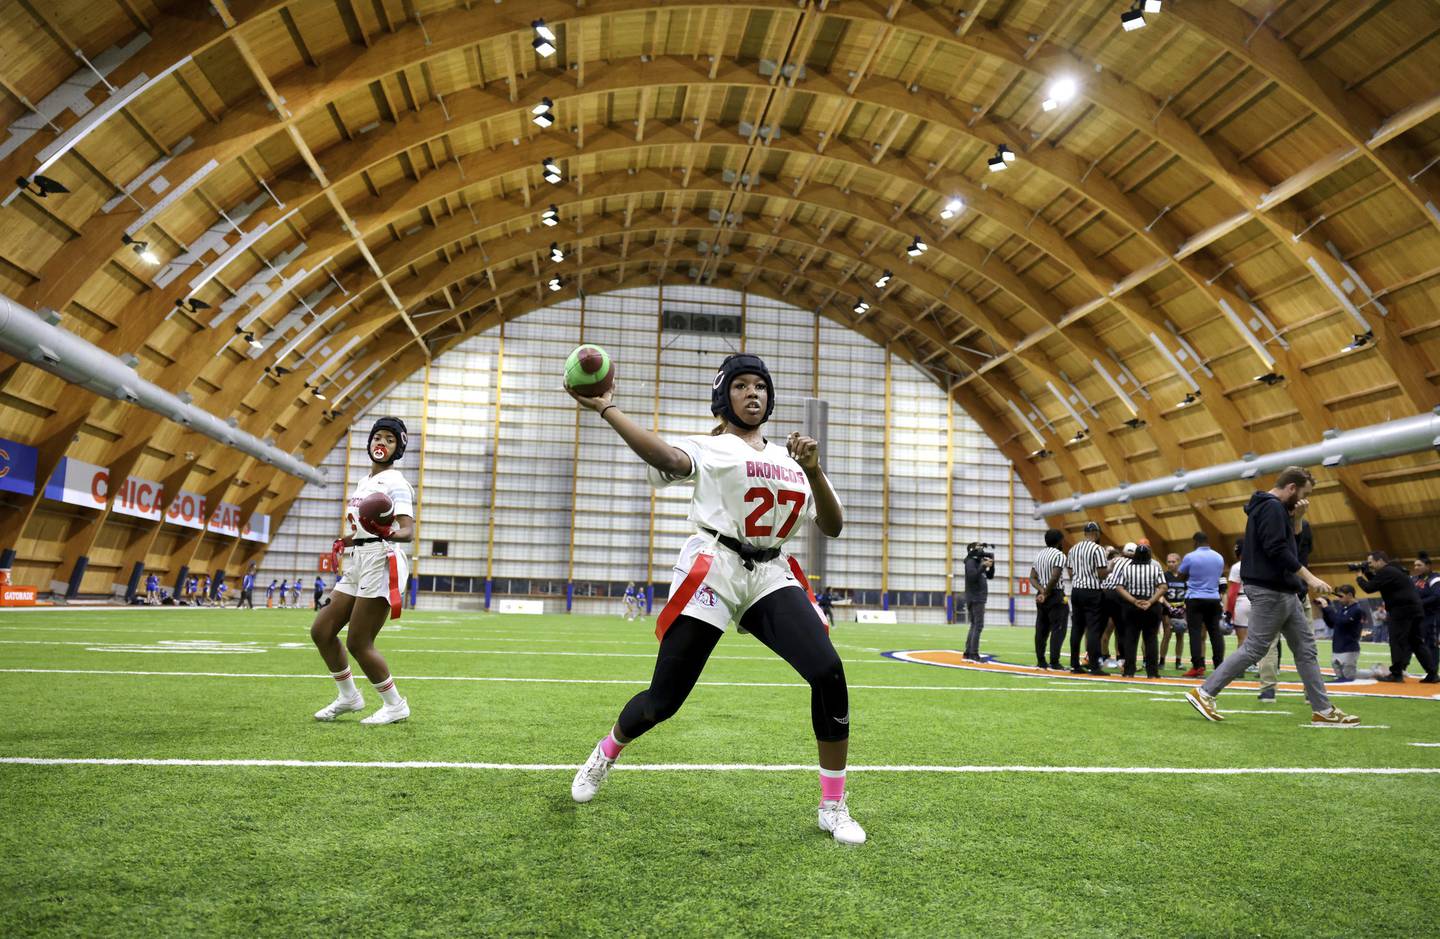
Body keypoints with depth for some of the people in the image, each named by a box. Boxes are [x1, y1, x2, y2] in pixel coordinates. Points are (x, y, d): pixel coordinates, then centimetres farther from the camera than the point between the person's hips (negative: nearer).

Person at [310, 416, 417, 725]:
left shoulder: (395, 482, -8)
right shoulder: (364, 480, 18)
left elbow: (408, 531, -20)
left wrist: (388, 533, -39)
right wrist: (348, 540, 19)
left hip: (381, 561, -9)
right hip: (356, 562, 9)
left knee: (358, 643, -7)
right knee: (321, 630, 8)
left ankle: (395, 705, 9)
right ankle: (348, 696, 24)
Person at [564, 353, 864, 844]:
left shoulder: (791, 458, 18)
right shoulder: (710, 449, 4)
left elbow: (833, 528, 10)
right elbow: (668, 459, -21)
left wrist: (813, 471, -7)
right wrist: (606, 408, -28)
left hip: (772, 577, 4)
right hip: (714, 570, -4)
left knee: (829, 673, -17)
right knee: (663, 699, -2)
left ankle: (833, 807, 0)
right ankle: (606, 753, 34)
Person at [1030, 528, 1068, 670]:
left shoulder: (1039, 555, 13)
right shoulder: (1059, 555, -11)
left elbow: (1032, 577, 7)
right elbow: (1055, 577, -22)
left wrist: (1042, 591, -4)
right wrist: (1046, 593, -11)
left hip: (1041, 596, 7)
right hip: (1055, 595, -7)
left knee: (1041, 629, 10)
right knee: (1057, 629, -3)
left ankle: (1040, 661, 13)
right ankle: (1054, 662, -5)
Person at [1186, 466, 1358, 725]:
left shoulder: (1274, 508, 17)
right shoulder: (1272, 507, -14)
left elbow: (1289, 542, 20)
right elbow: (1277, 549, -23)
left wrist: (1296, 517, 7)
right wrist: (1309, 577, -22)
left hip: (1285, 592, 11)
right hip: (1270, 591, -11)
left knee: (1306, 648, 11)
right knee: (1253, 648, -7)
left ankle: (1323, 710, 16)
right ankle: (1203, 693, -2)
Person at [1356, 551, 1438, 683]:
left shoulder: (1386, 571, -13)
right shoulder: (1391, 570, 19)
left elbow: (1369, 588, -15)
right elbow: (1377, 584, 27)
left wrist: (1359, 578, 3)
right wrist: (1367, 573, 14)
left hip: (1403, 610, -10)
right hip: (1413, 610, 10)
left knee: (1397, 642, -6)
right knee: (1415, 642, 11)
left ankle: (1396, 674, -4)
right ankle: (1432, 674, 10)